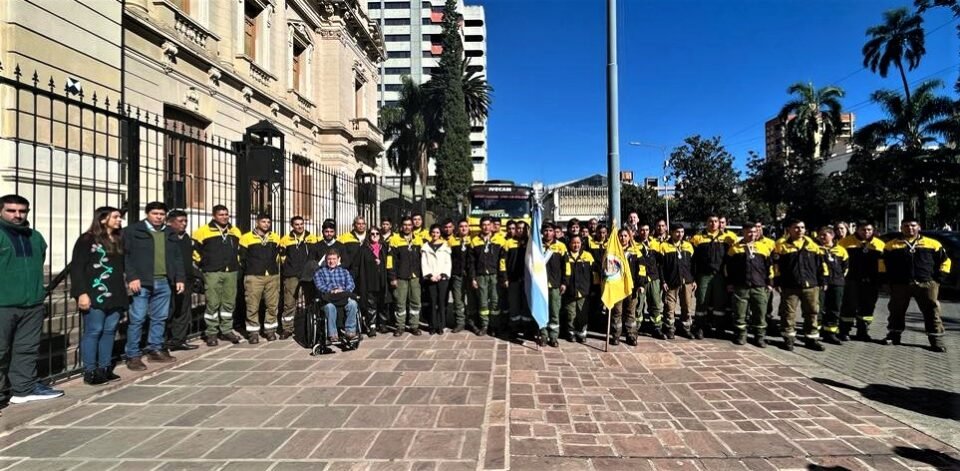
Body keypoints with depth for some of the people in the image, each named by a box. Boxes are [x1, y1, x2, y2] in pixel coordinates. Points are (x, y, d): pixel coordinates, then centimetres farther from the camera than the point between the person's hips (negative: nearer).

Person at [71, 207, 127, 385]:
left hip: (115, 295, 6)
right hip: (95, 295, -6)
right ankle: (90, 371, 6)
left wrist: (123, 289, 14)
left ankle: (104, 368, 16)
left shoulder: (118, 240, 16)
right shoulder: (87, 240, -4)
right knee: (93, 332, -2)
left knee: (109, 331, 8)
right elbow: (76, 268, -9)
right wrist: (82, 292, -15)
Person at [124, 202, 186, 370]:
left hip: (163, 282, 5)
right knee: (137, 319, -2)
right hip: (141, 282, -5)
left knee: (160, 318, 10)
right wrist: (132, 277, -14)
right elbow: (126, 256, -5)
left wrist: (180, 278, 10)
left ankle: (155, 350, 21)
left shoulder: (170, 234, 16)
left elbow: (177, 258, 17)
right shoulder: (133, 231, 1)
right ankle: (133, 355, 6)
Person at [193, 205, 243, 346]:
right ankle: (211, 333, 7)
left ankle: (226, 330, 18)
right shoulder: (204, 231, -4)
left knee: (229, 303, 8)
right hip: (212, 273, -4)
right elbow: (194, 249, 1)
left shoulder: (235, 232, 11)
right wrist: (203, 263, 2)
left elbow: (239, 249, 25)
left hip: (231, 272, 4)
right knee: (213, 303, -3)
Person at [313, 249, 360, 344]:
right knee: (330, 306, -38)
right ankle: (332, 334, -31)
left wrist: (343, 291, -13)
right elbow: (320, 286, 1)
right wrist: (331, 291, -18)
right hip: (328, 299, -1)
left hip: (344, 296, 2)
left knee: (353, 303, -33)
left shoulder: (344, 271, 26)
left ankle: (350, 331, -26)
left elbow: (351, 284, 9)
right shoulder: (319, 272, 21)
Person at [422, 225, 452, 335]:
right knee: (432, 303, 0)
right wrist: (429, 275, -9)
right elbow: (424, 263, 4)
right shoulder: (426, 247, 11)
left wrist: (442, 275, -9)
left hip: (443, 278, 0)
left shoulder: (445, 246, 10)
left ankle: (441, 326, 5)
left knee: (442, 302, -1)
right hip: (430, 279, 0)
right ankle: (433, 326, 6)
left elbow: (448, 263, 3)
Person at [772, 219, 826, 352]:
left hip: (811, 285, 3)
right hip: (789, 286, -3)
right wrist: (777, 283, -5)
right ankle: (789, 338, 14)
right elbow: (776, 265, -2)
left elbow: (819, 263, 13)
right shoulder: (781, 245, -1)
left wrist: (821, 281, 10)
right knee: (788, 313, 2)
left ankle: (812, 338, 21)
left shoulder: (812, 244, 10)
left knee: (812, 312, 9)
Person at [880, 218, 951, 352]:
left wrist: (939, 277, 4)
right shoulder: (891, 245, 5)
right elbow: (883, 262, 11)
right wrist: (888, 279, 4)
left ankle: (936, 340, 9)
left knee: (932, 312, 1)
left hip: (927, 284, 0)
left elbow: (945, 260, 12)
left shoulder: (932, 244, 7)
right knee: (896, 311, 8)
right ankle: (893, 336, 19)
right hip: (899, 284, 0)